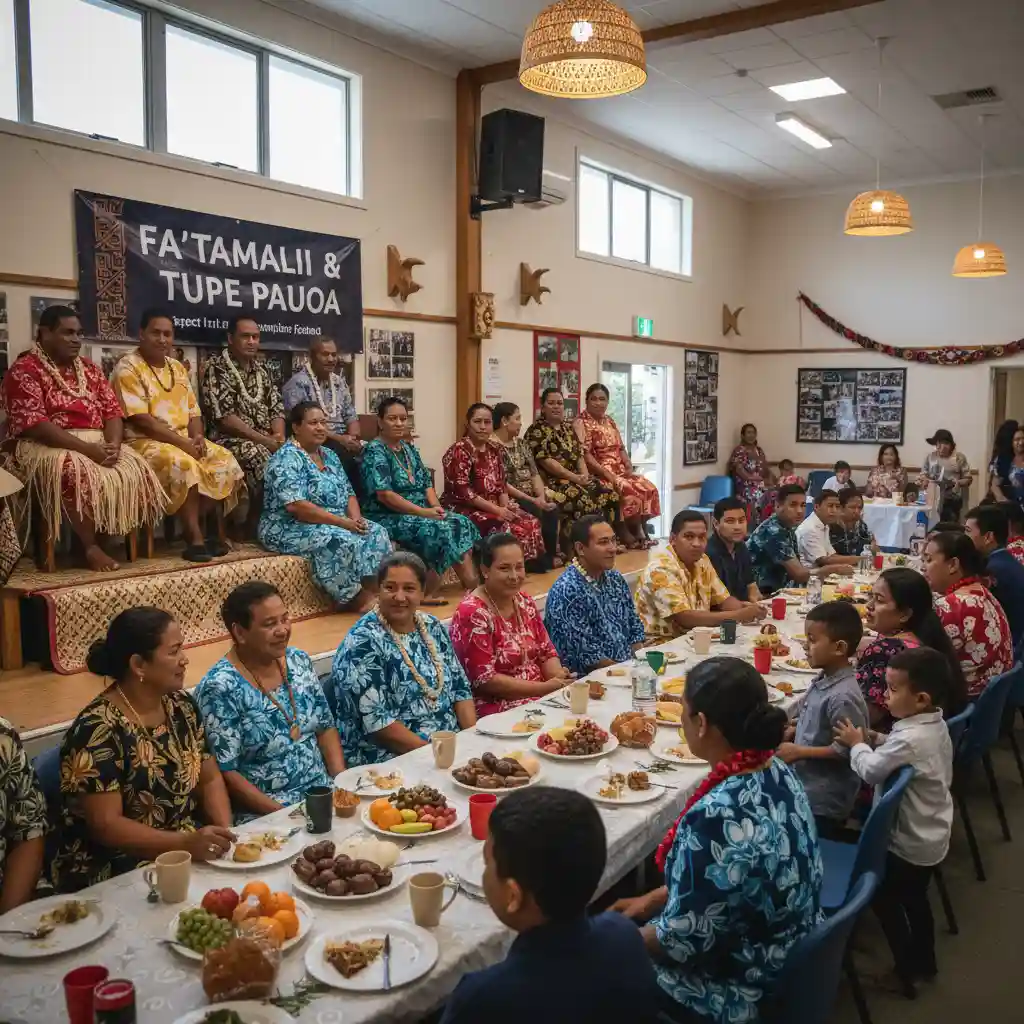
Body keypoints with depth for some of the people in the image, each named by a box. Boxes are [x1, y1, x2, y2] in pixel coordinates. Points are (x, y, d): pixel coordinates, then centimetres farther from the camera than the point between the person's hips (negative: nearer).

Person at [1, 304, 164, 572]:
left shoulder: (90, 369, 17)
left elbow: (112, 411, 10)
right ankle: (90, 546, -23)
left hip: (99, 444, 6)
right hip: (49, 447, -6)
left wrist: (113, 444, -13)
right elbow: (32, 424, -15)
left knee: (138, 471, -22)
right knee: (77, 473, -39)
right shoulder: (24, 370, -3)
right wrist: (86, 448, -23)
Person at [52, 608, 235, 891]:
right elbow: (105, 825, -19)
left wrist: (224, 832, -11)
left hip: (190, 854, 7)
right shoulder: (97, 729, -16)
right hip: (115, 874, -6)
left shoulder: (181, 704, 4)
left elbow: (210, 779, 8)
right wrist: (185, 843, -30)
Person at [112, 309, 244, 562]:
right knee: (183, 464, -36)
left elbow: (193, 410, 16)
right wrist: (182, 442, -21)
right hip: (145, 441, -7)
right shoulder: (128, 367, -8)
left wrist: (197, 436, -6)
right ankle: (195, 537, -29)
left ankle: (212, 529, -9)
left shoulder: (177, 367, 17)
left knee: (224, 460, -15)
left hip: (185, 439, 8)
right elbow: (140, 419, -17)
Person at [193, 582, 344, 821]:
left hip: (324, 791, 5)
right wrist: (285, 815, -17)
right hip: (264, 814, -5)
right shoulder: (220, 688, -14)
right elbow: (224, 773, -13)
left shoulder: (300, 661, 4)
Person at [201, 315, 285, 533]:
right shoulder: (216, 367, -5)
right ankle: (258, 524, -20)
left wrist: (279, 438, -10)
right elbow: (224, 417, -15)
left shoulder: (261, 367, 16)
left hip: (267, 440, 6)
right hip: (230, 439, -6)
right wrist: (265, 440, -19)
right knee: (261, 456, -34)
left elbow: (276, 408, 12)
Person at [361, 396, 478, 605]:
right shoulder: (374, 451, -11)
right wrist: (425, 512, -21)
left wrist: (436, 507, -8)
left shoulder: (409, 449, 15)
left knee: (461, 523, -11)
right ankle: (428, 593, -18)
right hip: (388, 518, -8)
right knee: (440, 529, -27)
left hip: (417, 514, 8)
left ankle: (471, 582, -18)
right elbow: (385, 495, -20)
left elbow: (426, 483, 14)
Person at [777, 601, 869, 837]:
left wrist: (799, 752, -21)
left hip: (824, 801, -9)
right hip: (808, 787, 9)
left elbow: (847, 750, -25)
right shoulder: (823, 679, -1)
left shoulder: (842, 697, -28)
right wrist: (794, 732, 1)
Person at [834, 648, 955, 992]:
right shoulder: (936, 726, -4)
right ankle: (924, 961, 42)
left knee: (885, 900, 11)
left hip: (908, 843, -9)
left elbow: (871, 771, -24)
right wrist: (877, 741, -4)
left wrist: (857, 744, -7)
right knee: (915, 898, 26)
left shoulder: (909, 739, -34)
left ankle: (906, 970, 22)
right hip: (930, 838, 9)